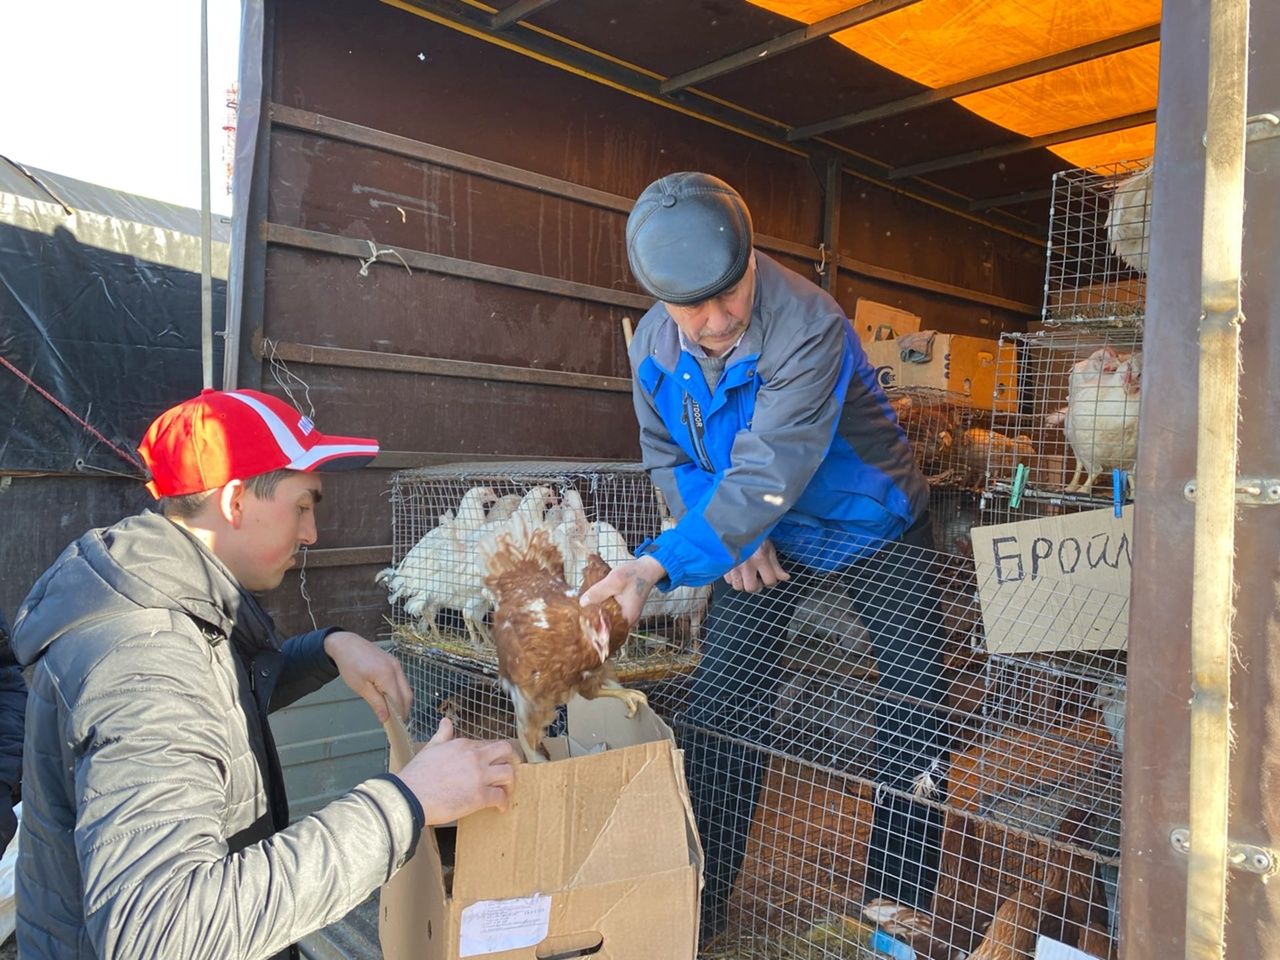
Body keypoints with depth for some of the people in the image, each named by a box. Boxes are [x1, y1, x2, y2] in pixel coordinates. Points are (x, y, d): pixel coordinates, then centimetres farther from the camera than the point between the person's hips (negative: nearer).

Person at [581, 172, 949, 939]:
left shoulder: (808, 325, -34)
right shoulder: (653, 342, -14)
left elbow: (767, 476, -41)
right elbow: (667, 457, -2)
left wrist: (659, 566, -48)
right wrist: (732, 539, -17)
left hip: (872, 525, -3)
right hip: (764, 540, 4)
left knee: (914, 704, -6)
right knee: (719, 704, 0)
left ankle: (900, 904, 13)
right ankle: (700, 901, 14)